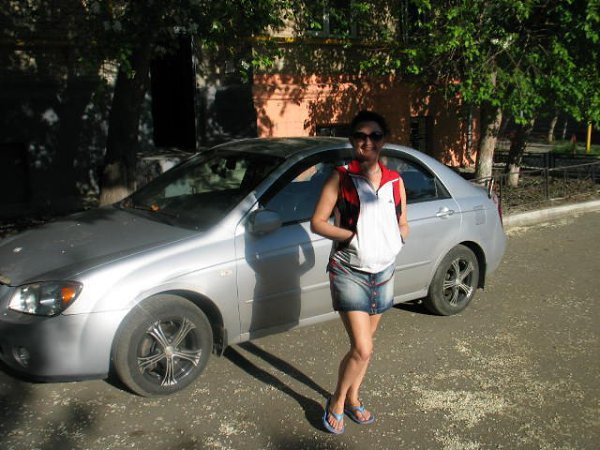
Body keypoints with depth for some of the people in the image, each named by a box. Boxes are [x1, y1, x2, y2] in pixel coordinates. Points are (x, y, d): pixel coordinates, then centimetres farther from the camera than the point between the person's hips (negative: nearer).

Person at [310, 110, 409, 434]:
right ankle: (337, 402, 17)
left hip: (383, 272, 5)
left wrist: (399, 234, -11)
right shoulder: (341, 178, -8)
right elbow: (317, 223, -9)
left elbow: (403, 225, 12)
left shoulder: (395, 181, 4)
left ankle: (353, 398, 36)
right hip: (349, 272, -4)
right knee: (362, 349, -8)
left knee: (364, 344, 16)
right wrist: (355, 235, -20)